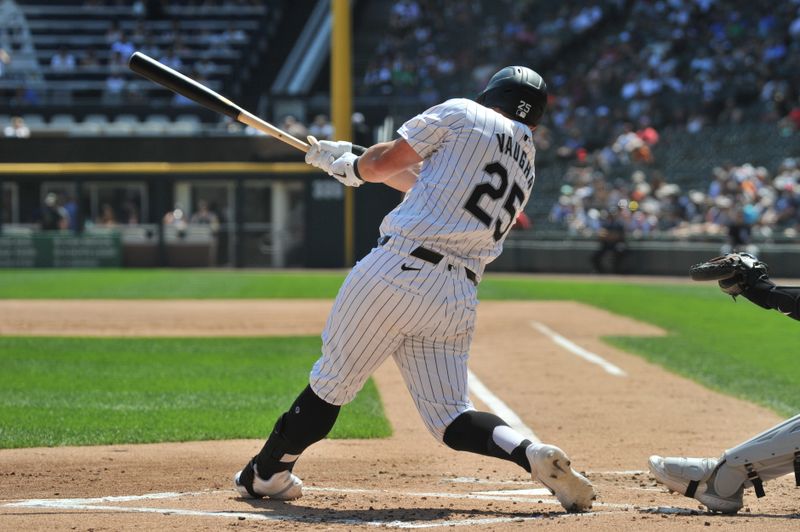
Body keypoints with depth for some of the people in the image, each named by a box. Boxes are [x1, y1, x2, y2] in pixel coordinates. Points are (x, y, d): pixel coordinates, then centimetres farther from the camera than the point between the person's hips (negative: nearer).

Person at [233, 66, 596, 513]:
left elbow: (380, 164, 6)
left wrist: (353, 166, 30)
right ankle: (530, 453, -17)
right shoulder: (526, 167, 23)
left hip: (399, 272, -5)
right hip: (459, 297, 5)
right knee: (450, 414, 7)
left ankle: (266, 474, 20)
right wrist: (346, 163, 39)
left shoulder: (462, 114, 4)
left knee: (332, 381, 8)